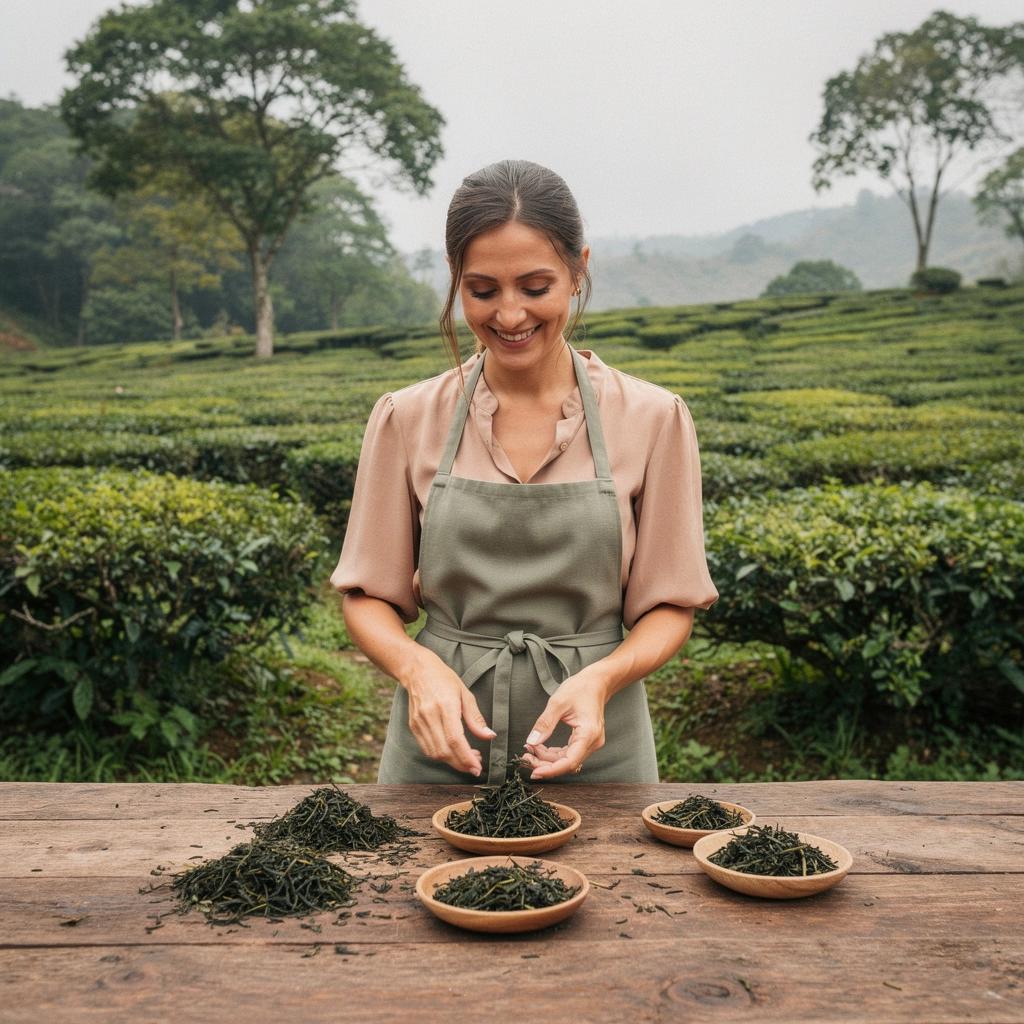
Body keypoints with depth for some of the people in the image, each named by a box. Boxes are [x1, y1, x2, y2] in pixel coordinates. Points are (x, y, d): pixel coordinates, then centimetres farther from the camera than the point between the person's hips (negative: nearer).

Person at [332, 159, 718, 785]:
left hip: (593, 747, 0)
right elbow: (370, 598, 1)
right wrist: (417, 666, -19)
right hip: (440, 750, 1)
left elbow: (669, 607, -1)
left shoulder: (654, 420, -6)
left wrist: (601, 678, -21)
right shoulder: (406, 421, -3)